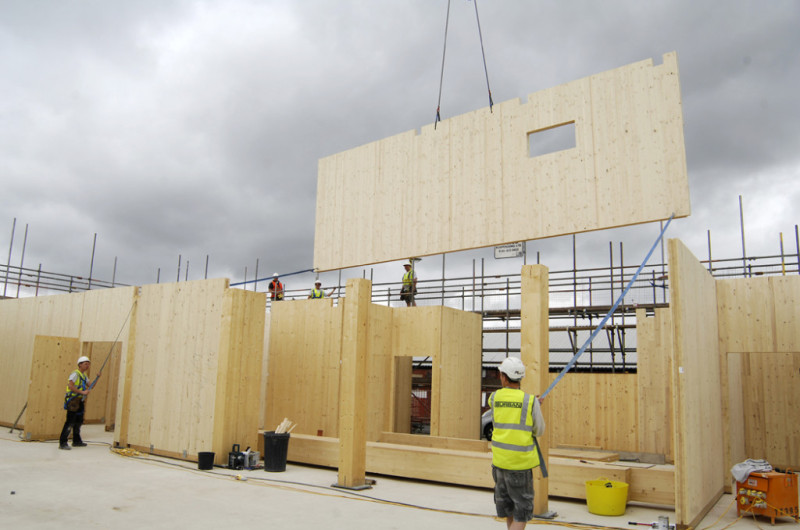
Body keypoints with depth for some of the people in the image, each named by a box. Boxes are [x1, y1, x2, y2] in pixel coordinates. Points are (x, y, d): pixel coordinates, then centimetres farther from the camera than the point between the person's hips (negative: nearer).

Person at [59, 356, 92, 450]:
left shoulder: (84, 375, 17)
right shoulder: (75, 374, -10)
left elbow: (90, 386, 22)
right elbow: (70, 386, -22)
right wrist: (82, 392, -24)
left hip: (80, 401, 9)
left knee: (79, 421, 14)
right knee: (70, 422, -11)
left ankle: (76, 441, 24)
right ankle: (62, 443, -8)